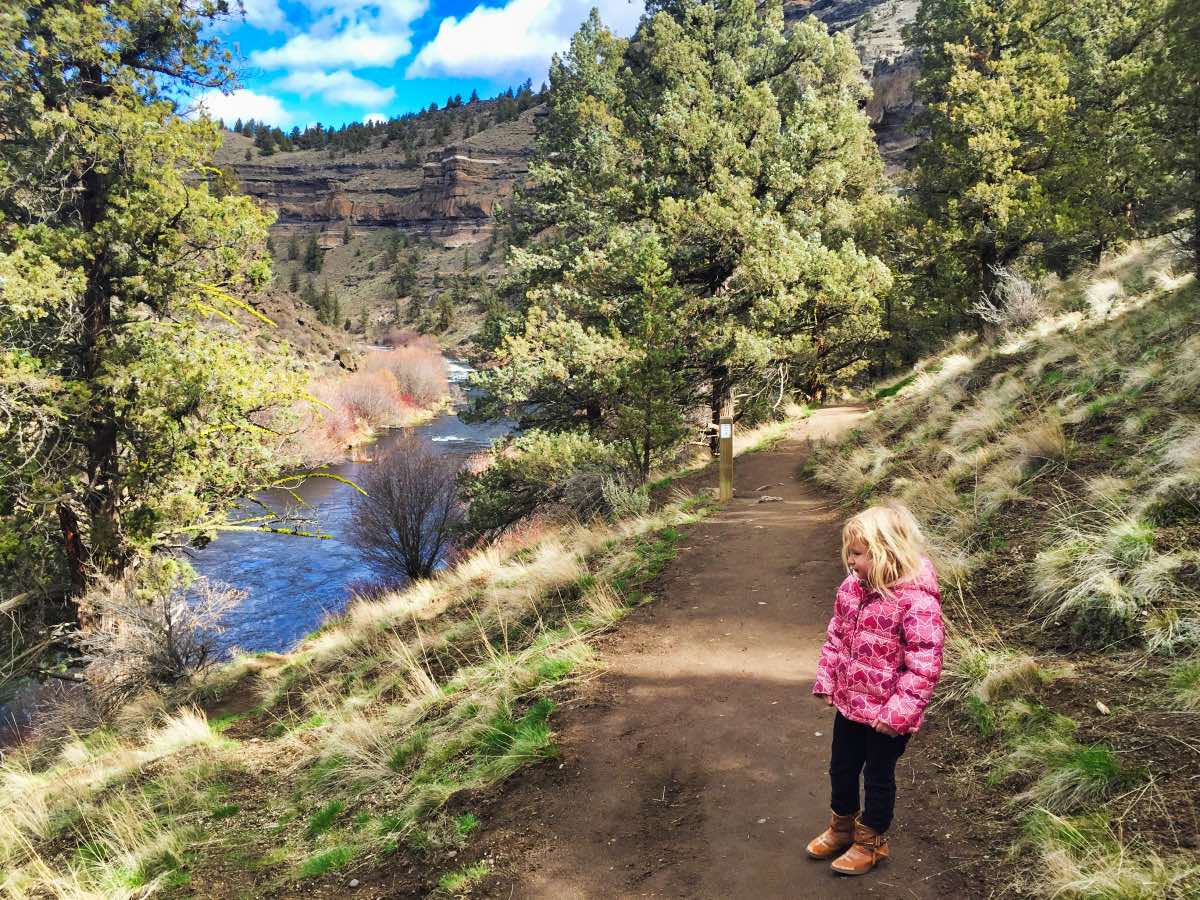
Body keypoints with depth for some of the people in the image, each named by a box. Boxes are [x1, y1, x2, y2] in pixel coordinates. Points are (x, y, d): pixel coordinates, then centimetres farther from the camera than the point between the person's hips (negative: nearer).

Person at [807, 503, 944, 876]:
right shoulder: (852, 588, -3)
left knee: (878, 776, 13)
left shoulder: (917, 602, -26)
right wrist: (826, 682, 6)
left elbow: (923, 666, -24)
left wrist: (898, 713, -22)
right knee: (841, 768, 21)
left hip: (886, 713, -7)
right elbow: (835, 637, 9)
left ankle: (871, 841, 35)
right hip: (849, 703, 7)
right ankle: (842, 827, 44)